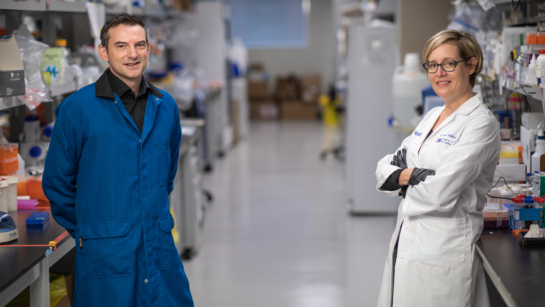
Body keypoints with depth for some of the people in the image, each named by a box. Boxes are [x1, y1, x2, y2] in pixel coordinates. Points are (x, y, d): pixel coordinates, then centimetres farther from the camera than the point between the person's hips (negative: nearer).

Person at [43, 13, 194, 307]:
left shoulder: (165, 106, 8)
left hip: (161, 249, 4)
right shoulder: (77, 108, -6)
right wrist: (85, 230, 6)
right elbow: (57, 182, 0)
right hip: (105, 255, -4)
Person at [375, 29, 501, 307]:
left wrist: (401, 179, -3)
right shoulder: (432, 116, 14)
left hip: (445, 249, -8)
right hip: (406, 241, 8)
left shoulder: (481, 124, -12)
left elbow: (441, 192, -21)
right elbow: (385, 169, 12)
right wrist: (410, 175, -10)